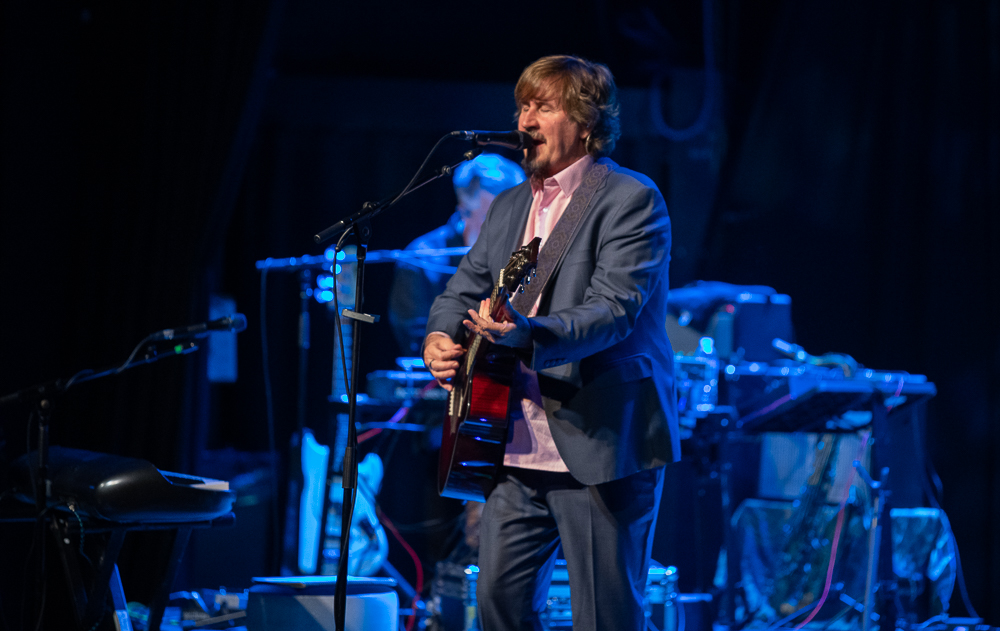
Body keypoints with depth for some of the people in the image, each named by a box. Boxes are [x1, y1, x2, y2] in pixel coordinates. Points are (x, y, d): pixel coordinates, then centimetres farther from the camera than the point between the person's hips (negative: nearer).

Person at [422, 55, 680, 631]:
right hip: (520, 446, 8)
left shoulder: (630, 200, -8)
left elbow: (613, 308, -20)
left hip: (604, 444, -8)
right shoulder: (510, 206, 17)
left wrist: (529, 334, -36)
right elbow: (466, 287, 20)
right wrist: (441, 336, -4)